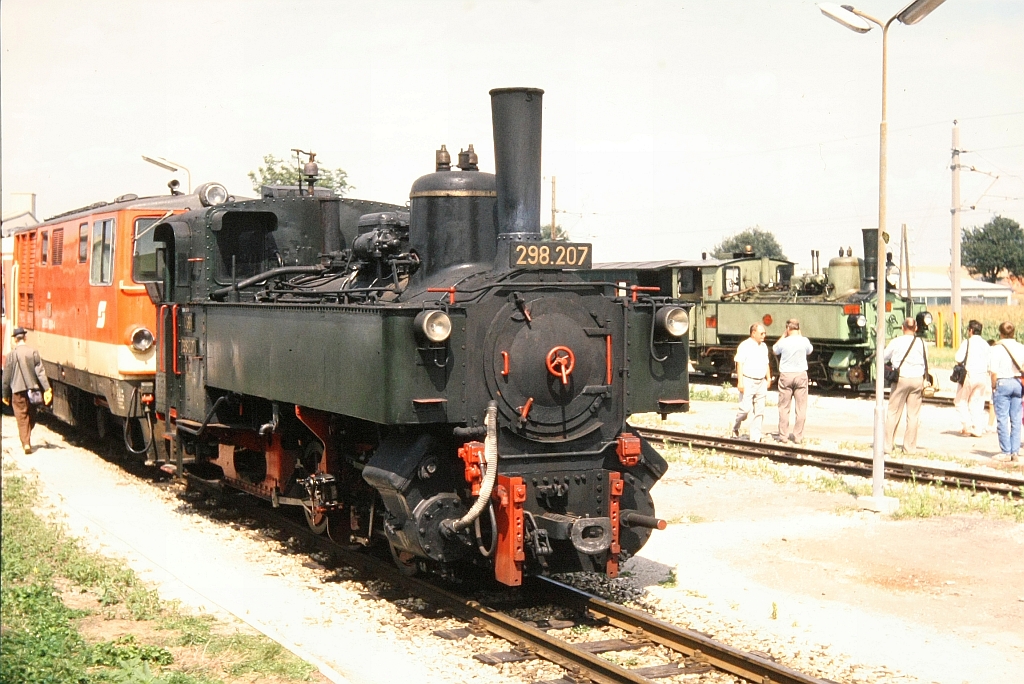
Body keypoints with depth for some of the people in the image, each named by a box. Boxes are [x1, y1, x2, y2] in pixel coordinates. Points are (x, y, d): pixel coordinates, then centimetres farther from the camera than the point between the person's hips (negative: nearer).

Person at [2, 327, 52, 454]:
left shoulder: (11, 355, -7)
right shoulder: (33, 352, -3)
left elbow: (6, 377, -2)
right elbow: (40, 372, -8)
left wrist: (5, 395, 8)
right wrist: (46, 389, -9)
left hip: (18, 391, -2)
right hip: (32, 389, 2)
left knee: (22, 417, 1)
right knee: (31, 417, 18)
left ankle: (26, 443, -10)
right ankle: (27, 440, 30)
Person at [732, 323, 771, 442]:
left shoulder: (764, 347, 15)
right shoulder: (744, 346, -7)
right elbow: (739, 364, -12)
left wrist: (768, 378, 14)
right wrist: (740, 382, -18)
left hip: (761, 382, 7)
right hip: (748, 382, -7)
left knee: (759, 411, 3)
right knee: (746, 408, -12)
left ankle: (755, 437, 8)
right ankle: (735, 428, 15)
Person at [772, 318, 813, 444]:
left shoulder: (784, 342, -8)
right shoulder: (804, 341, -6)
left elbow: (775, 350, 13)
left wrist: (783, 335, 14)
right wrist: (800, 335, 18)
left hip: (785, 375, 0)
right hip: (801, 375, 0)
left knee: (784, 407, 8)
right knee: (800, 408, 5)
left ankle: (783, 435, 9)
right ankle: (798, 436, 5)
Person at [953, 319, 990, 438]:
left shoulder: (967, 342, -8)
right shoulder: (985, 344, 8)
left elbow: (958, 358, -15)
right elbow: (989, 362, 8)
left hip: (969, 374, -5)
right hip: (983, 375, 5)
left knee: (961, 401, 7)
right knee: (977, 403, 10)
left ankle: (967, 426, -4)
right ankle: (978, 429, 5)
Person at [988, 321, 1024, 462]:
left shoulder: (997, 348, -9)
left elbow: (994, 372, -15)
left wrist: (994, 387, -3)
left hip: (1003, 383, -5)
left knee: (1002, 419, -1)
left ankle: (1005, 452, -1)